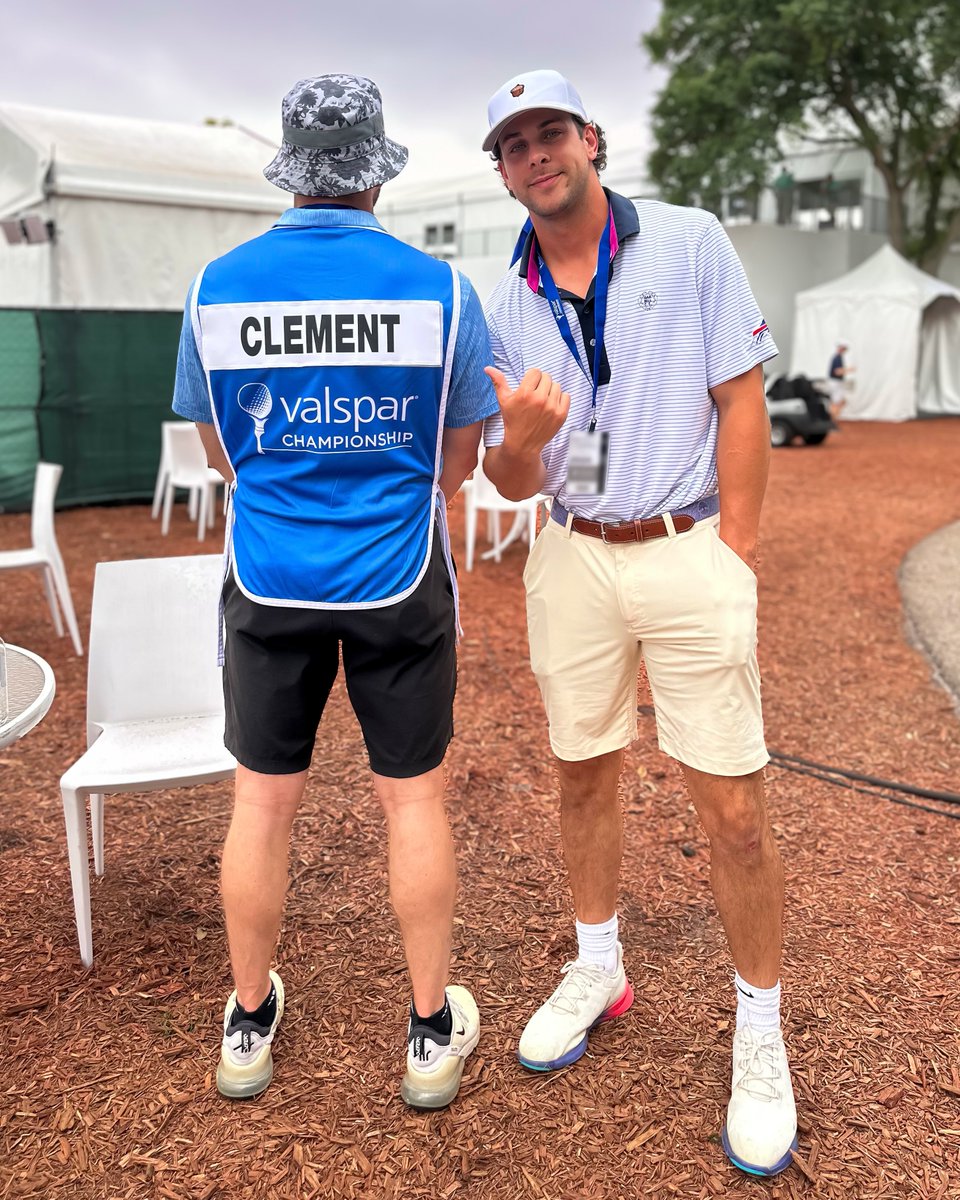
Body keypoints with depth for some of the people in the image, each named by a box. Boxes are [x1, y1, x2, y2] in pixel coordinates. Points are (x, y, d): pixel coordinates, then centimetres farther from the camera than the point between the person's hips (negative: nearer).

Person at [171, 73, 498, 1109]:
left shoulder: (219, 286, -3)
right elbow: (458, 460, 2)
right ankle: (434, 1030, 25)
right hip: (399, 579, -1)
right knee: (413, 800, 11)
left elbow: (220, 450, 9)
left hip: (270, 582, 2)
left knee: (263, 801, 14)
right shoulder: (439, 289, -7)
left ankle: (249, 1023, 30)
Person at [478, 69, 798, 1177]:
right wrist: (520, 438, -19)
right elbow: (513, 483, 5)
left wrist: (731, 565, -9)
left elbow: (741, 402, -4)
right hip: (570, 558, 4)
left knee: (731, 806, -3)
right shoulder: (504, 305, 7)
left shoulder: (688, 243, -2)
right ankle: (597, 971, 35)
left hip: (691, 550, -3)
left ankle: (760, 1036, 16)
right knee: (582, 776, 14)